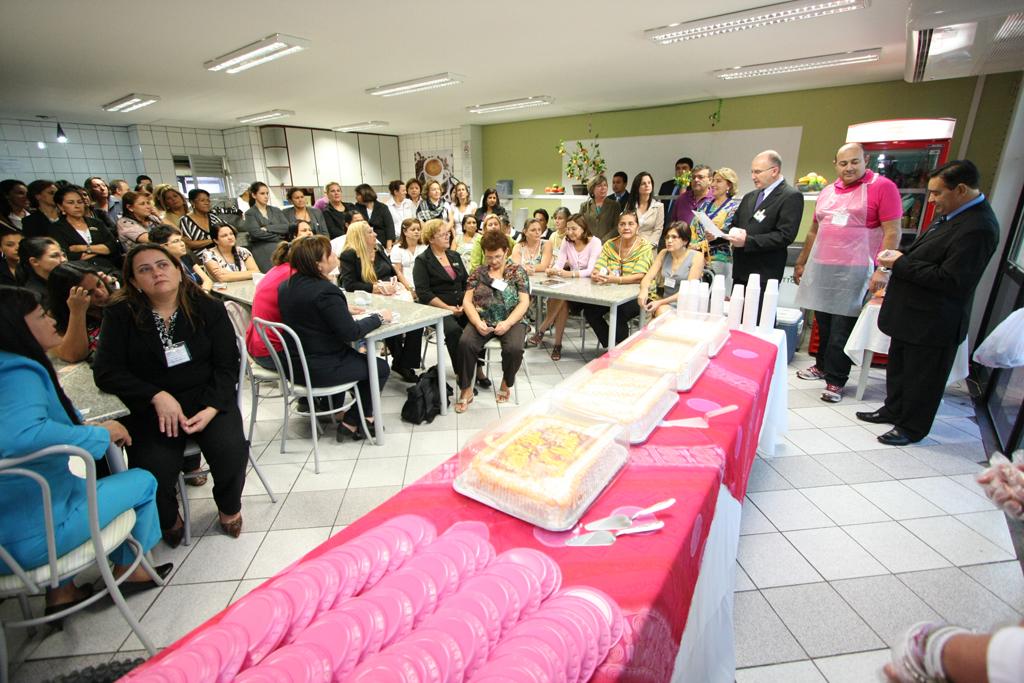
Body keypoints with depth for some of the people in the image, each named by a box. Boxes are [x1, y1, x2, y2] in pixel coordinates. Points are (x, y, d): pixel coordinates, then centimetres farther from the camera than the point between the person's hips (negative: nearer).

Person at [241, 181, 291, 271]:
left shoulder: (276, 210, 20)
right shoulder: (250, 214, 7)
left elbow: (286, 227, 5)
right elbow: (257, 233, -7)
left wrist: (268, 228, -6)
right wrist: (278, 236, -2)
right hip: (262, 250, -3)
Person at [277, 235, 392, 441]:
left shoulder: (287, 286, 1)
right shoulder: (325, 291, -25)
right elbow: (351, 332, -23)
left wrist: (343, 309, 13)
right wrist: (379, 317, -10)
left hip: (296, 362, 9)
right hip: (319, 370, -9)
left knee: (355, 355, 31)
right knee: (380, 368, 9)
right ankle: (351, 424, 16)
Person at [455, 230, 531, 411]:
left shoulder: (518, 271, 6)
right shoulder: (478, 272, 12)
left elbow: (524, 302, -2)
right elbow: (467, 300, 5)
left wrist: (507, 323, -18)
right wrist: (477, 322, -14)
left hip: (511, 321, -1)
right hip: (482, 321, 2)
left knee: (514, 348, -31)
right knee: (465, 343, -28)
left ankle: (507, 383, 2)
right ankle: (466, 390, -11)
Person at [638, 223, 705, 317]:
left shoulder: (697, 257, -5)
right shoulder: (663, 254, 8)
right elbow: (647, 278, 1)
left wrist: (660, 302, -23)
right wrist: (644, 290, -24)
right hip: (665, 304, 2)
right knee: (662, 312, -33)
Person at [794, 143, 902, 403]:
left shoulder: (883, 187, -3)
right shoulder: (827, 192, 14)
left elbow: (892, 232, -8)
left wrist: (881, 269, -16)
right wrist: (801, 262, 22)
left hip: (853, 270, -5)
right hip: (820, 267, 5)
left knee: (842, 328, -2)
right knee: (823, 322, 12)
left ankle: (836, 380, 8)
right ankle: (822, 366, 29)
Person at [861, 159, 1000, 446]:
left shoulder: (978, 228, -24)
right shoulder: (950, 213, 5)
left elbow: (950, 279, -27)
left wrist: (900, 264, -22)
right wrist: (900, 256, -2)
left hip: (933, 322, -9)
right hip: (912, 313, 9)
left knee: (923, 376, 8)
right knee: (899, 366, 23)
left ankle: (912, 427, 24)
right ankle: (894, 409, 40)